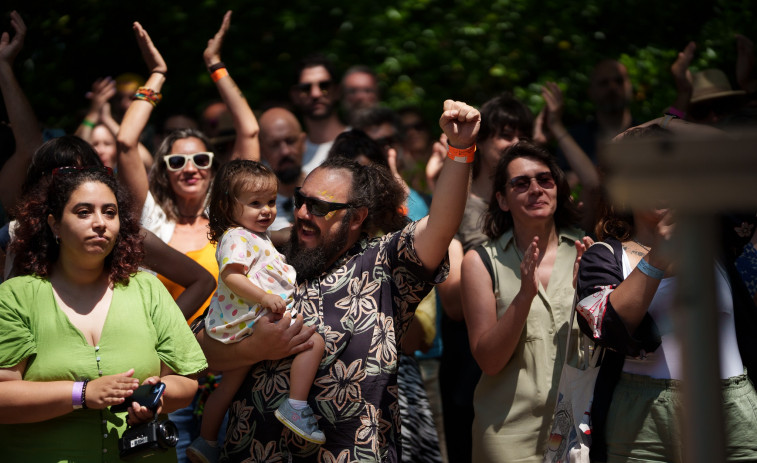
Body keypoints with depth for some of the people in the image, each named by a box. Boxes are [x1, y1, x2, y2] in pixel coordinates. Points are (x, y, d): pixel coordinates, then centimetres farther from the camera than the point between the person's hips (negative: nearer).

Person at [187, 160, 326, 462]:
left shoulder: (256, 238, 22)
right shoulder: (236, 238, -12)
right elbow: (230, 276, -26)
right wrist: (265, 297, -33)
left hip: (239, 329, 11)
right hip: (253, 321, -11)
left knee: (230, 383, 21)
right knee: (314, 341, -21)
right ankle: (296, 408, -24)